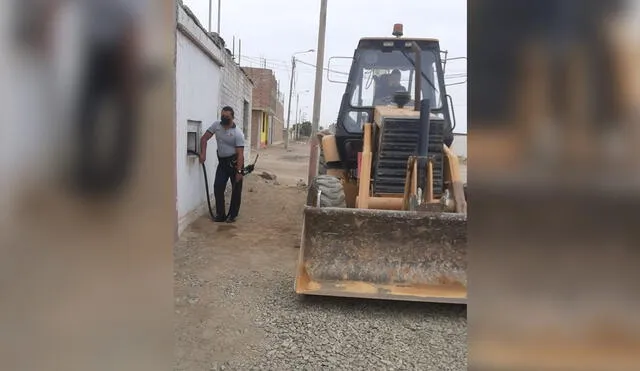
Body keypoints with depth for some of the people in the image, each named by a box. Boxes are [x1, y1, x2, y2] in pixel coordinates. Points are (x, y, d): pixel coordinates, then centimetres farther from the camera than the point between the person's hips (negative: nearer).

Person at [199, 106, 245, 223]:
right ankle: (220, 215, 9)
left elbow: (240, 154, -21)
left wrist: (239, 171, -25)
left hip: (235, 162, -5)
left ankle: (232, 215, 14)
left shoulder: (238, 133, -19)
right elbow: (204, 138, 1)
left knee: (236, 189, 2)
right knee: (218, 187, 0)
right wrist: (203, 153, -13)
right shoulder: (216, 125, -3)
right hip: (222, 161, 5)